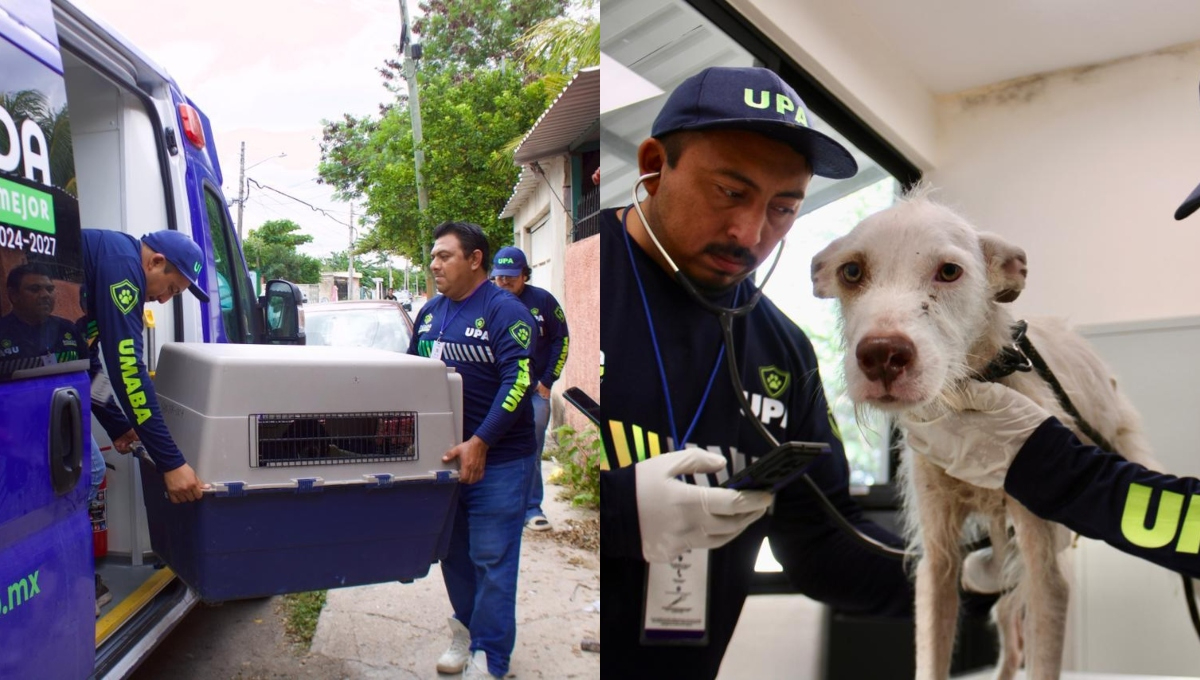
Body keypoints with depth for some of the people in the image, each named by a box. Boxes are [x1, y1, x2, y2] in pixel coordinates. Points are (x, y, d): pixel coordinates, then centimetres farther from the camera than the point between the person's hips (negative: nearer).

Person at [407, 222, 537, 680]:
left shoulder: (505, 311, -11)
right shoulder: (431, 312, 10)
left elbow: (517, 382, -19)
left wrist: (479, 444, -24)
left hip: (496, 461, -7)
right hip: (443, 454, 7)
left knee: (491, 560, 0)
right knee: (453, 553, 16)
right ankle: (465, 630, 34)